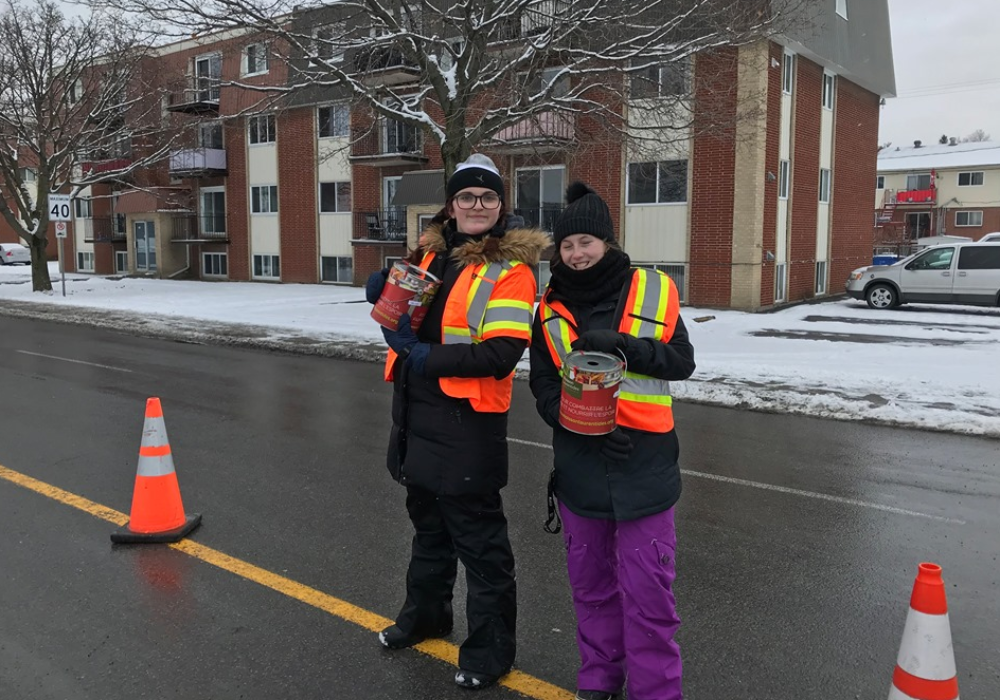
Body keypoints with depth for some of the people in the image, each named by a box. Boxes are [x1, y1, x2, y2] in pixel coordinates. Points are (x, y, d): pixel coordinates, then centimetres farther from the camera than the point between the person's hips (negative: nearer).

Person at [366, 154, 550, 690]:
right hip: (417, 414, 7)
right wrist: (386, 296, -3)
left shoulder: (510, 270, -13)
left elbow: (501, 354, -21)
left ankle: (490, 647, 20)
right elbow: (404, 320, 20)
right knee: (428, 523, 23)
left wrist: (428, 358, -18)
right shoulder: (429, 256, 7)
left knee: (478, 538, 4)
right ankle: (425, 612, 43)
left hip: (468, 424, -7)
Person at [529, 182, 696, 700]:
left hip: (644, 463, -2)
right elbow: (542, 384, 1)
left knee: (646, 586, 2)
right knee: (590, 580, 16)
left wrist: (622, 346, -19)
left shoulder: (652, 292, -2)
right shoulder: (551, 308, 4)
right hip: (579, 463, 3)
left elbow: (682, 361, -3)